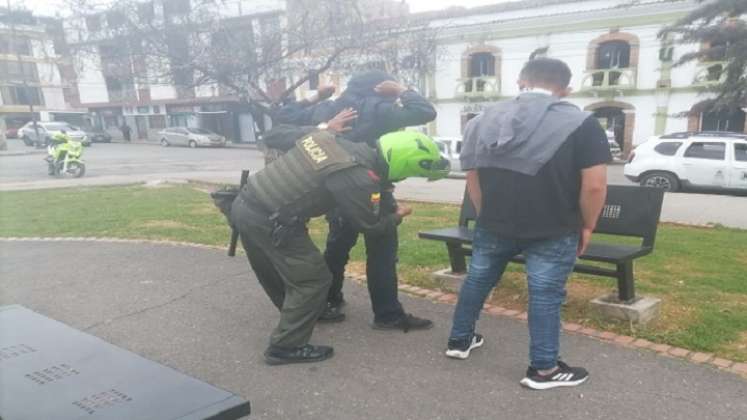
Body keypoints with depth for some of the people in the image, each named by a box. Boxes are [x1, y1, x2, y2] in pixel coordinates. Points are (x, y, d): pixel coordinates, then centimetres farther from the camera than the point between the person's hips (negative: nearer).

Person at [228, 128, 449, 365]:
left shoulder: (328, 137, 5)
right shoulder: (359, 180, -17)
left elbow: (282, 134, 21)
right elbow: (372, 226, -1)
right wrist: (397, 216, 20)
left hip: (244, 205, 9)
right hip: (269, 222, -9)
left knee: (275, 273, 27)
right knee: (313, 280, 5)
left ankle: (293, 318, 51)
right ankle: (286, 347, 16)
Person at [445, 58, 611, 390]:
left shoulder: (483, 121, 4)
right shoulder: (581, 124, -9)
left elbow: (473, 180, 8)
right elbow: (594, 186, -12)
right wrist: (586, 226, 2)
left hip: (494, 224, 4)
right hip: (553, 230, -4)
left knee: (477, 279, 18)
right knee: (545, 295, 6)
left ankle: (460, 340, 32)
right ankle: (543, 369, 16)